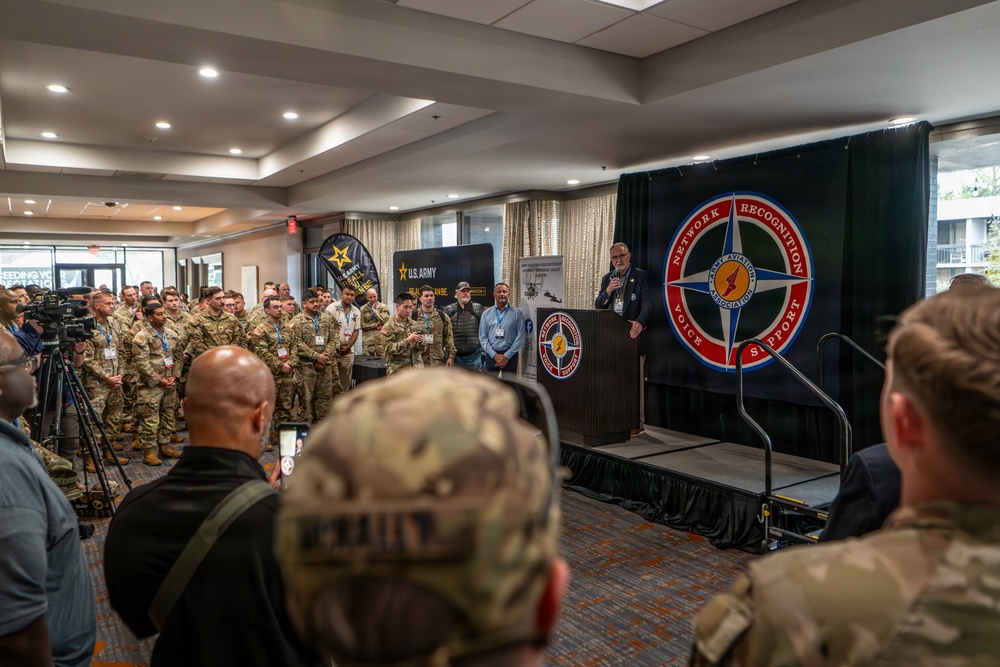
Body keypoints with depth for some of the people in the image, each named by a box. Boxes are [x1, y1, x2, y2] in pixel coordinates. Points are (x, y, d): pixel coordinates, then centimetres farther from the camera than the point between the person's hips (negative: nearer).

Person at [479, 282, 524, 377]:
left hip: (510, 357, -1)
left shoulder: (517, 313, 1)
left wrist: (506, 356, -11)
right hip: (491, 356, 2)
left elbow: (520, 337, -5)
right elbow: (483, 337, 3)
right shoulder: (486, 314, 8)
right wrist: (495, 355, -9)